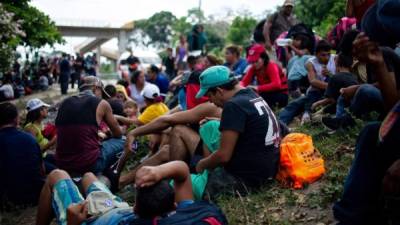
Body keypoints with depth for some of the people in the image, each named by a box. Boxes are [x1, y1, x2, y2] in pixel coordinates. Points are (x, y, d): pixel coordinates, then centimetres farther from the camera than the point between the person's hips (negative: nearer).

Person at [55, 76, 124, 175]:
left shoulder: (65, 103, 11)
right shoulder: (101, 104, 0)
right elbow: (118, 134, 13)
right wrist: (108, 136, 35)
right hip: (89, 164, -6)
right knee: (122, 142, 16)